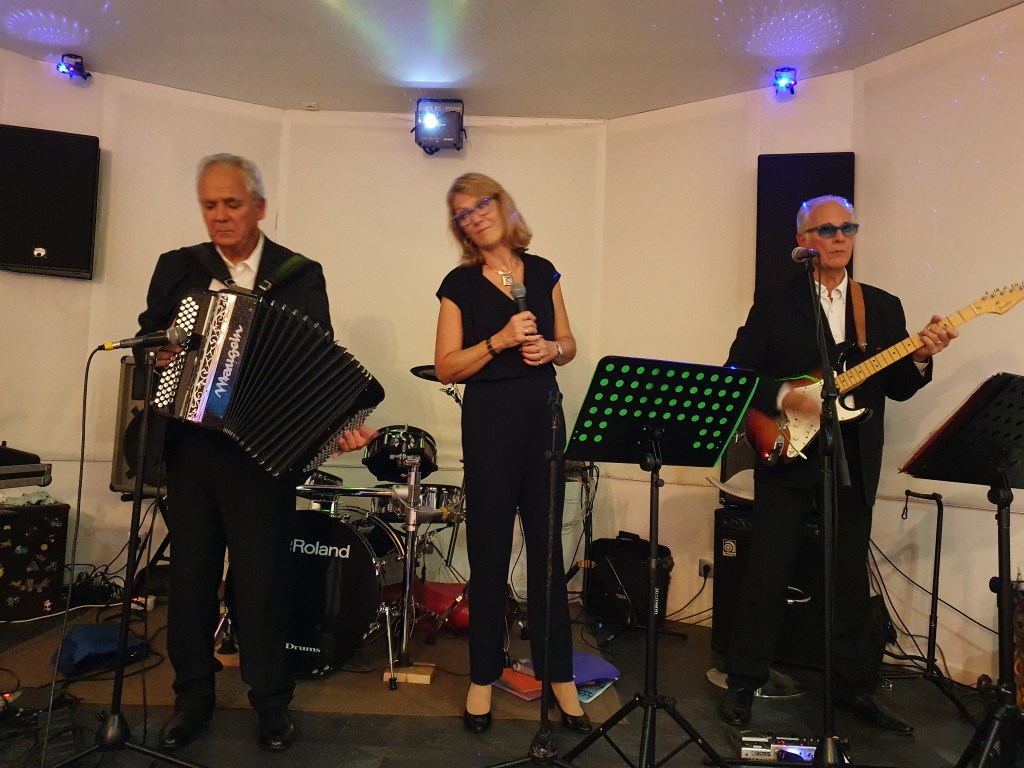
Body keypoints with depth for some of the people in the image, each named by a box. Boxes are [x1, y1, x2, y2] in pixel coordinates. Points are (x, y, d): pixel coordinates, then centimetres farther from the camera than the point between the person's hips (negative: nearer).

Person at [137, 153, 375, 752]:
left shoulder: (302, 276, 2)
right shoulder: (176, 268, 10)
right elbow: (147, 337, 16)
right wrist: (157, 356, -7)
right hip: (190, 447, 3)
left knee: (262, 578, 3)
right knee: (190, 573, 12)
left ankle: (272, 702, 22)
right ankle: (193, 697, 30)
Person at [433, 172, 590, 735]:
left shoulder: (542, 273, 9)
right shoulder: (460, 283, 0)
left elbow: (568, 344, 14)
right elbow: (446, 367, -5)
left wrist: (550, 349, -8)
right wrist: (500, 340, -16)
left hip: (544, 414, 3)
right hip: (489, 419, -3)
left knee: (547, 547, 9)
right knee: (489, 549, 5)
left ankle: (559, 673, 21)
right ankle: (483, 676, 21)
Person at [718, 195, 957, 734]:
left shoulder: (884, 307, 12)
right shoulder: (773, 301, 1)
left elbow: (897, 389, 9)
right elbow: (737, 371, -4)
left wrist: (919, 358, -10)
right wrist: (784, 397, -19)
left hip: (855, 465, 4)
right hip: (786, 456, -3)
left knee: (850, 578, 13)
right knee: (767, 576, 2)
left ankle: (855, 685, 30)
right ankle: (743, 684, 17)